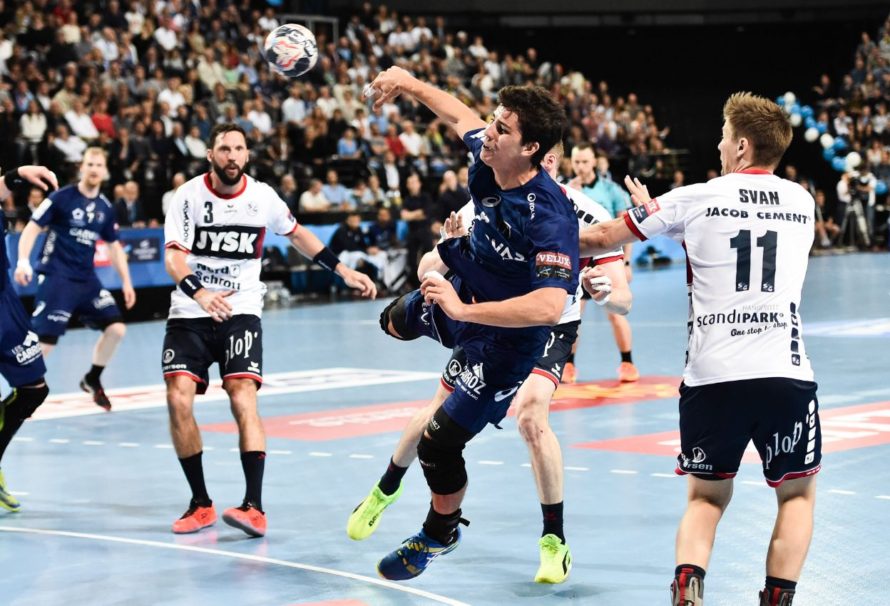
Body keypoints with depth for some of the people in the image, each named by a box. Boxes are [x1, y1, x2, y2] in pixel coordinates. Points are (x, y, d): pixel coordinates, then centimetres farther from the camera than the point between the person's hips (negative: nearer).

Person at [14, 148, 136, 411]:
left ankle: (92, 380, 20)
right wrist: (23, 261, -22)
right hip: (56, 277, -6)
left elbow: (115, 247, 18)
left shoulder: (105, 207, 9)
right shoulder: (62, 197, -8)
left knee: (116, 327, 0)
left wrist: (126, 282, 14)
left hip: (86, 279, 6)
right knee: (44, 339, -14)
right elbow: (32, 228, -9)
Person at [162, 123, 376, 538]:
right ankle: (200, 503, 3)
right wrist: (200, 294, -35)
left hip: (241, 313, 0)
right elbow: (173, 257, -16)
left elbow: (296, 234, 18)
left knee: (243, 398, -18)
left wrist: (343, 271, 15)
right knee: (178, 398, -13)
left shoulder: (262, 197, 1)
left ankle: (255, 507, -19)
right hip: (190, 313, 0)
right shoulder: (189, 196, -7)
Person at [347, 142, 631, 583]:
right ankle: (386, 489, 44)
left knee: (531, 415, -28)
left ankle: (554, 542, -11)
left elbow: (624, 301, -26)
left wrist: (605, 292, -50)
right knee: (437, 417, 11)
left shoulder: (587, 217, -26)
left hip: (550, 329, -3)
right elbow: (426, 270, -21)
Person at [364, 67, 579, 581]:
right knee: (397, 321, 36)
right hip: (465, 294, 8)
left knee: (438, 446, -4)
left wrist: (463, 309, -46)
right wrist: (408, 83, 12)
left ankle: (440, 535, 26)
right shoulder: (488, 159, -18)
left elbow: (550, 307, -48)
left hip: (506, 341, -8)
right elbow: (461, 115, 5)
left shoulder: (549, 218, -40)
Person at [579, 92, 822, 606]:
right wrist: (659, 212, 36)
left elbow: (602, 238, 15)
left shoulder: (695, 199, 5)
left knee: (707, 498, 17)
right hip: (785, 372, 0)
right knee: (798, 492, 19)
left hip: (712, 375, 0)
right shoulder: (803, 203, 13)